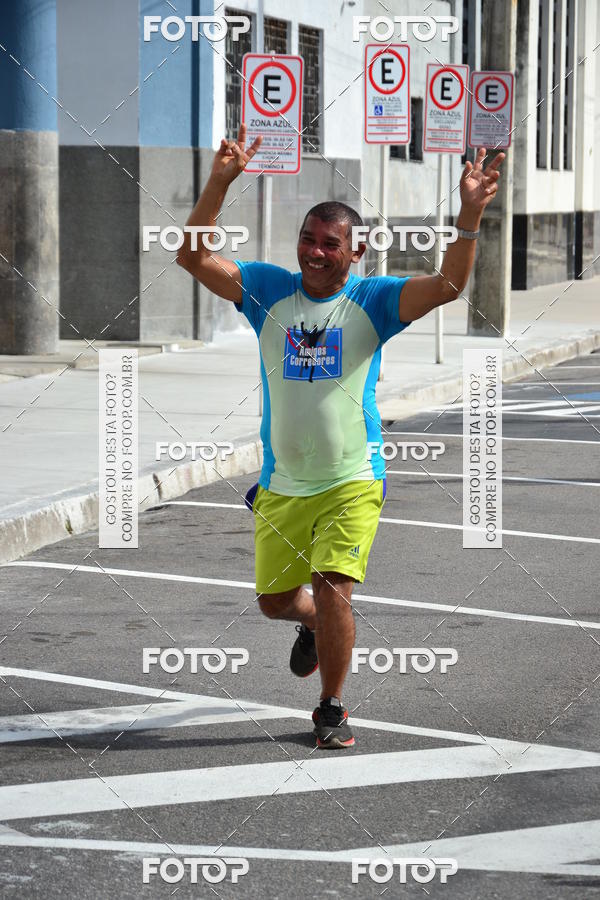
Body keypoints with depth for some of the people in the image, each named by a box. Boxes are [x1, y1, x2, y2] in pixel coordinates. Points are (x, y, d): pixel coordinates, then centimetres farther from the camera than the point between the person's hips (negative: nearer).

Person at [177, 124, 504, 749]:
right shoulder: (269, 290, 1)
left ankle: (332, 709, 2)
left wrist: (470, 212, -33)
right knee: (274, 600, 13)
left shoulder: (371, 300, -5)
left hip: (351, 481, -3)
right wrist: (220, 182, -21)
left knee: (333, 588, -17)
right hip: (281, 485, 3)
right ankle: (314, 623, 50)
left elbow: (449, 284, -18)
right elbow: (193, 257, -9)